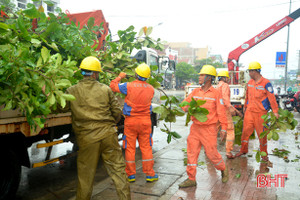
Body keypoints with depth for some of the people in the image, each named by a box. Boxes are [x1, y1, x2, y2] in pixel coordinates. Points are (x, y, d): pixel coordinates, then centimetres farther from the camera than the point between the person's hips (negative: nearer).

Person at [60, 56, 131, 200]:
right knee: (118, 169, 12)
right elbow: (117, 112, 4)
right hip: (108, 134, 1)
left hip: (87, 138, 0)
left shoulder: (72, 91, -1)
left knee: (85, 175, 14)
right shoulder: (106, 89, 1)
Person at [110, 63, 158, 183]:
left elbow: (113, 86, -3)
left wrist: (120, 77, 14)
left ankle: (131, 175, 15)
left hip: (131, 121, -2)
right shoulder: (151, 89, -1)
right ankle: (150, 174, 14)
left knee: (130, 148, 8)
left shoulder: (129, 86, -12)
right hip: (145, 121, 2)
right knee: (146, 147, 9)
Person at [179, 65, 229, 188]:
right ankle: (191, 179, 14)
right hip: (195, 127, 5)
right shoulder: (195, 92, 8)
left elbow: (221, 112, -5)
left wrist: (223, 128, -7)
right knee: (191, 152, 3)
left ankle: (223, 170, 32)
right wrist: (188, 108, -12)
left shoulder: (215, 93, -5)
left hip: (209, 128, -5)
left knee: (212, 153, 2)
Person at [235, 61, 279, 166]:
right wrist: (245, 106, 28)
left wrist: (275, 111, -16)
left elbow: (272, 98, -13)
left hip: (261, 113, -5)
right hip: (249, 111, 5)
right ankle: (243, 150, 25)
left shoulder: (266, 83, -12)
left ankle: (264, 155, 20)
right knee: (245, 131, 7)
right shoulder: (249, 83, 7)